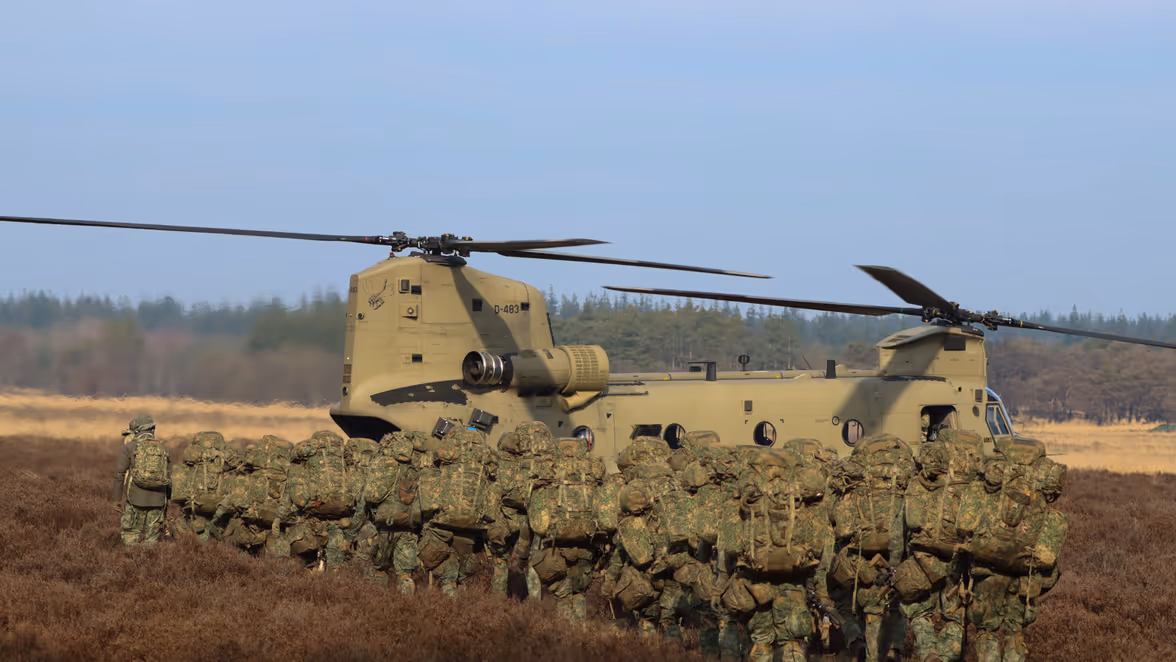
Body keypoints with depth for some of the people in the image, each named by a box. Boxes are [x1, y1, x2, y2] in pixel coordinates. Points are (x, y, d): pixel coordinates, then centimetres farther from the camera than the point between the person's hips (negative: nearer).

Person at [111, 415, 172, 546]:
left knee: (130, 540, 3)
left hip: (136, 500, -3)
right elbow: (168, 479, 12)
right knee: (151, 540, 8)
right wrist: (165, 507, 19)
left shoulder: (129, 447, -1)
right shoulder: (163, 450, 10)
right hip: (157, 500, 3)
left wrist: (116, 498, 5)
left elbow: (119, 474, -3)